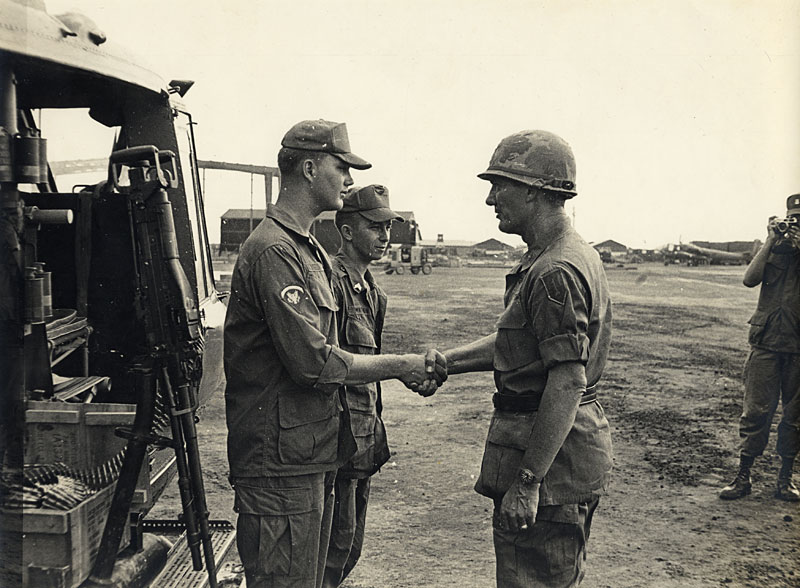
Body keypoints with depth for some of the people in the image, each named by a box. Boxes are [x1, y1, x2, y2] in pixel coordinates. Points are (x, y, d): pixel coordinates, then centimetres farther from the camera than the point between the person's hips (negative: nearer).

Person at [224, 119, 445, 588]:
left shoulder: (309, 249, 17)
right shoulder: (274, 251, -18)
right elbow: (313, 362, -23)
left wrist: (406, 371, 5)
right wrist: (399, 365, -12)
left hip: (312, 454, 10)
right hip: (280, 460, -10)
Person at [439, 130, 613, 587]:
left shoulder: (555, 272, -22)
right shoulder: (574, 254, 14)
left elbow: (568, 382, -26)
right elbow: (514, 342, 18)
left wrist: (527, 481, -25)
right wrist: (441, 363, 9)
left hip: (550, 451, -11)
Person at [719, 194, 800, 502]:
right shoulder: (775, 246, 9)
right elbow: (750, 279, -6)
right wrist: (772, 241, -7)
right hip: (766, 341, 0)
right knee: (756, 410, -1)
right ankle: (743, 475, 7)